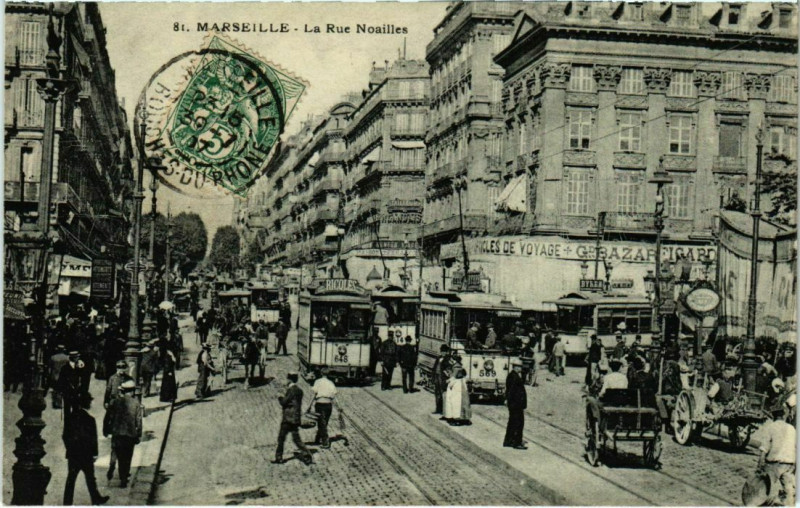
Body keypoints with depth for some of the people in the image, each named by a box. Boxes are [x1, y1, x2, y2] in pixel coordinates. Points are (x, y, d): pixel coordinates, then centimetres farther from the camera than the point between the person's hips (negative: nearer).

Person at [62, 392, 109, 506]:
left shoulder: (71, 418, -2)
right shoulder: (90, 419, -16)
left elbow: (65, 436, 5)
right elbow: (93, 439, -13)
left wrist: (69, 448, 16)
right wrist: (94, 454, -4)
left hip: (72, 454, 4)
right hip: (86, 455, -4)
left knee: (70, 479, 8)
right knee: (90, 479, 11)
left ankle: (67, 502, 9)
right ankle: (96, 499, 25)